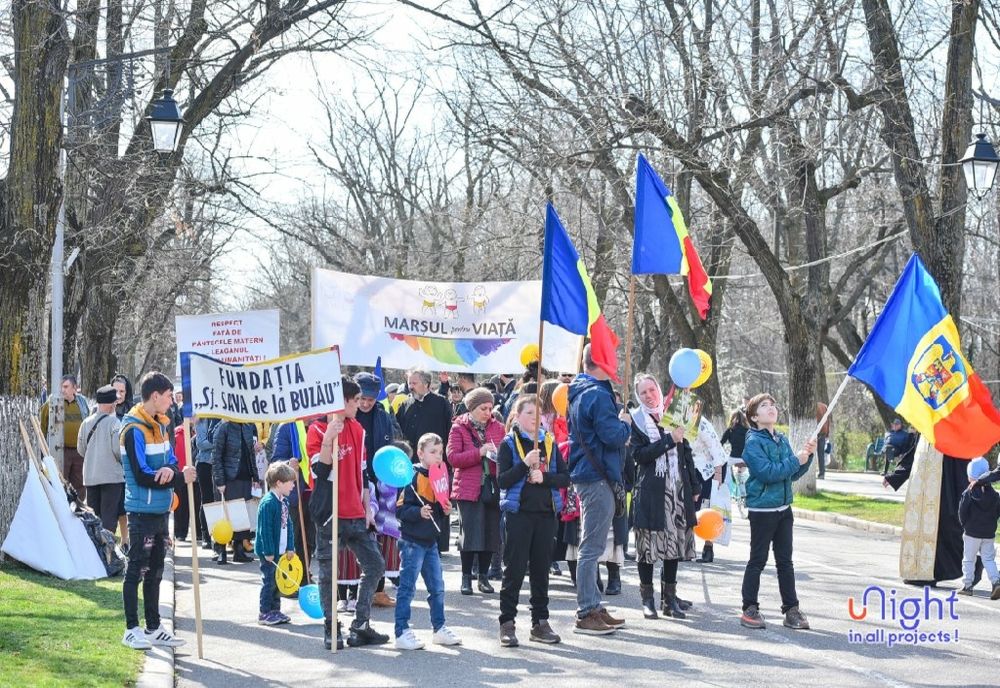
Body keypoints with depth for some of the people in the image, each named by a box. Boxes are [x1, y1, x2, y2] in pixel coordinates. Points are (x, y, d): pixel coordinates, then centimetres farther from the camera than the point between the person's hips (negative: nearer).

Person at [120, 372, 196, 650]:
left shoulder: (159, 425, 12)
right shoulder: (135, 429, -15)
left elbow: (172, 460, 9)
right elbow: (142, 476, -19)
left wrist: (171, 470, -15)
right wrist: (179, 478, -15)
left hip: (160, 510, 9)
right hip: (142, 511, -9)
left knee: (154, 571, 14)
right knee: (136, 569, -2)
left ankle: (154, 627, 21)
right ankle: (132, 630, 3)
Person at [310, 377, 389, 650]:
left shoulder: (356, 429, 11)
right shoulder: (318, 430, -8)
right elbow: (320, 472, -19)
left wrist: (367, 509, 12)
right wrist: (329, 439, -30)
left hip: (356, 515, 6)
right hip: (330, 515, -6)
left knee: (375, 566, 5)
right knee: (328, 574, 2)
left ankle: (360, 627, 13)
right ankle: (331, 629, 13)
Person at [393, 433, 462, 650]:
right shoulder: (413, 478, -14)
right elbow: (401, 510, -17)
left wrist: (445, 510, 1)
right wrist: (419, 512, -32)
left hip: (430, 541, 8)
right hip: (412, 541, -8)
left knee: (437, 587, 13)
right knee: (407, 587, -3)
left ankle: (439, 628, 24)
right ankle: (402, 633, 0)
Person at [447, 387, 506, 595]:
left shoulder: (497, 428, 11)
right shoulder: (459, 428, 0)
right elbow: (453, 457, -9)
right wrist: (479, 453, -19)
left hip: (493, 487, 4)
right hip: (469, 487, -4)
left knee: (490, 532, 4)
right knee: (470, 532, -6)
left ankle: (483, 576, 15)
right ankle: (466, 577, 4)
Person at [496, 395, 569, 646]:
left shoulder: (550, 443, 10)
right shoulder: (509, 444, 0)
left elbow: (565, 478, 5)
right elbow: (502, 480, -9)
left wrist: (544, 477, -12)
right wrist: (525, 464, -19)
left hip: (546, 513, 4)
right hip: (519, 513, -4)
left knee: (541, 569, 8)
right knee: (515, 569, -3)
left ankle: (540, 622, 15)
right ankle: (507, 623, 3)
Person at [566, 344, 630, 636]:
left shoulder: (578, 391, 14)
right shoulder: (598, 395, -17)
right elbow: (613, 436, -23)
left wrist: (619, 422, 14)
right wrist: (625, 424, -3)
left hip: (585, 476, 10)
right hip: (598, 478, -10)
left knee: (591, 547, 15)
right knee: (591, 548, -6)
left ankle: (593, 607, 22)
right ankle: (586, 614, -4)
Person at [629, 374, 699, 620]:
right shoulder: (636, 420, 0)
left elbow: (686, 452, 15)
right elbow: (639, 454, -12)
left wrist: (694, 487, 12)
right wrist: (669, 440, -17)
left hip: (677, 489, 4)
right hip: (650, 490, -4)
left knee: (674, 543, 6)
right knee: (648, 544, -2)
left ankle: (669, 597, 13)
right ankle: (647, 598, 7)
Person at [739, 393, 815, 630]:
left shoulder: (782, 440, 11)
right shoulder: (753, 442, -11)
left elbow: (794, 474, 12)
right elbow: (767, 472, -22)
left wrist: (807, 455, -3)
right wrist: (796, 460, -18)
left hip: (784, 508, 7)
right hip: (762, 509, -7)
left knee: (785, 560, 9)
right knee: (758, 560, -1)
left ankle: (791, 609, 13)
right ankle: (750, 609, 6)